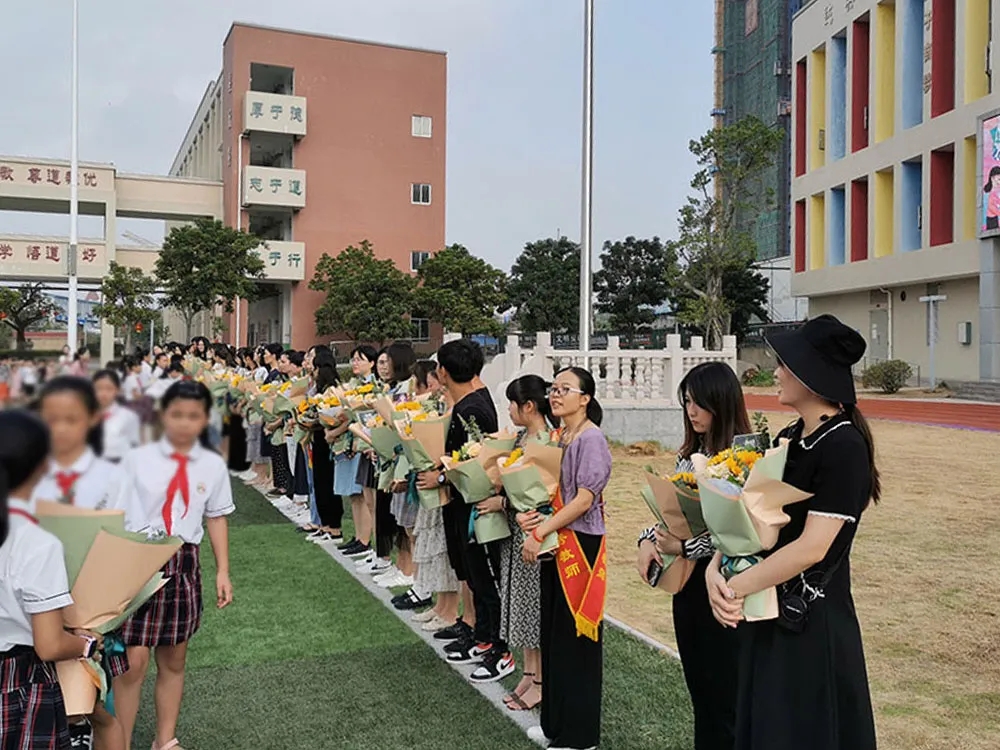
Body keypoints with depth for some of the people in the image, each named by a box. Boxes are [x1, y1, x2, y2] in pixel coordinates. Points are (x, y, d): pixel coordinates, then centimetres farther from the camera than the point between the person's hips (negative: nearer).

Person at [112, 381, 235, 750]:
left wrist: (223, 571, 7)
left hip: (184, 565, 3)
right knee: (134, 660, -5)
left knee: (173, 660, 13)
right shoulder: (138, 459, -5)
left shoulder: (213, 465, 2)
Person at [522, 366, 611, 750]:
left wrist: (540, 532, -18)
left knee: (575, 636, 1)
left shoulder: (591, 439, -14)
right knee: (553, 632, 15)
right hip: (554, 545, 8)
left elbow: (584, 499, -19)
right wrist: (526, 513, -3)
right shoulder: (558, 437, 10)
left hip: (580, 545, -8)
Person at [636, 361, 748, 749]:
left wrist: (683, 547, -21)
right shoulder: (689, 453, 8)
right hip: (688, 580, 7)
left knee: (724, 692, 5)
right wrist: (648, 540, -6)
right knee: (698, 685, 17)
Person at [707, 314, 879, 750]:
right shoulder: (790, 438, 7)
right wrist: (716, 568, -13)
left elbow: (812, 548, -24)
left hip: (810, 622, -8)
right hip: (768, 613, 8)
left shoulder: (844, 447, -20)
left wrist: (734, 589, -18)